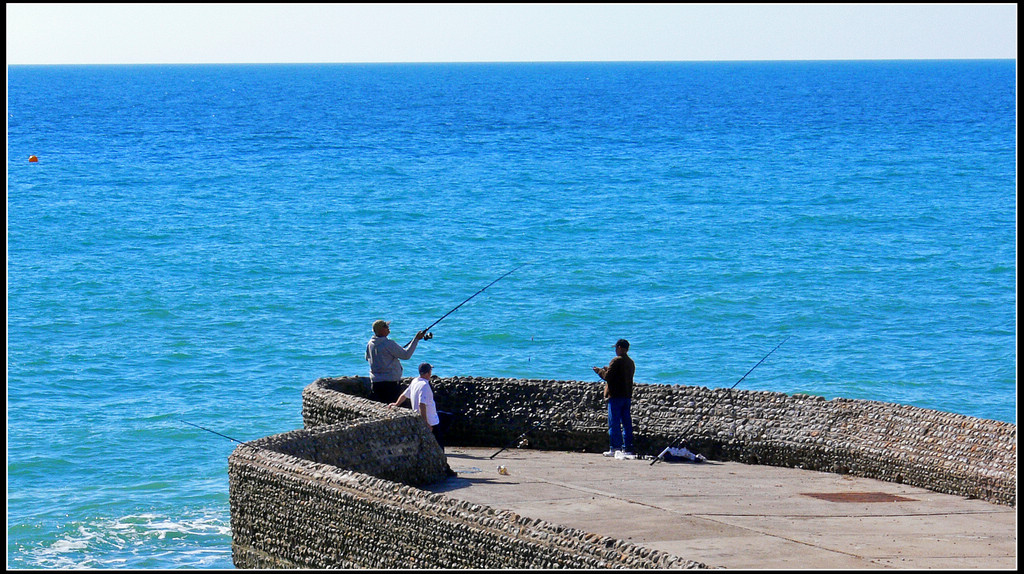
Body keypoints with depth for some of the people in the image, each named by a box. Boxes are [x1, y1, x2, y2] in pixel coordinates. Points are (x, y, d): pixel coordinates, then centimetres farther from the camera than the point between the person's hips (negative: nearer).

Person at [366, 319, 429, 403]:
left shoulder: (370, 344, 6)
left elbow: (367, 358, 25)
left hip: (375, 381, 6)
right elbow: (406, 355, -12)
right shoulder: (388, 344, -16)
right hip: (390, 381, -6)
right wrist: (416, 339, -7)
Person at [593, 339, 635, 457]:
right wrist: (606, 370, 25)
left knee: (614, 423, -4)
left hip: (616, 396, -7)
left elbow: (608, 376, -14)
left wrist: (599, 371, 5)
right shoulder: (631, 362, 14)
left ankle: (615, 448, -7)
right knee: (627, 423, 8)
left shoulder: (617, 360, -11)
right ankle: (628, 448, 6)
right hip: (627, 396, 7)